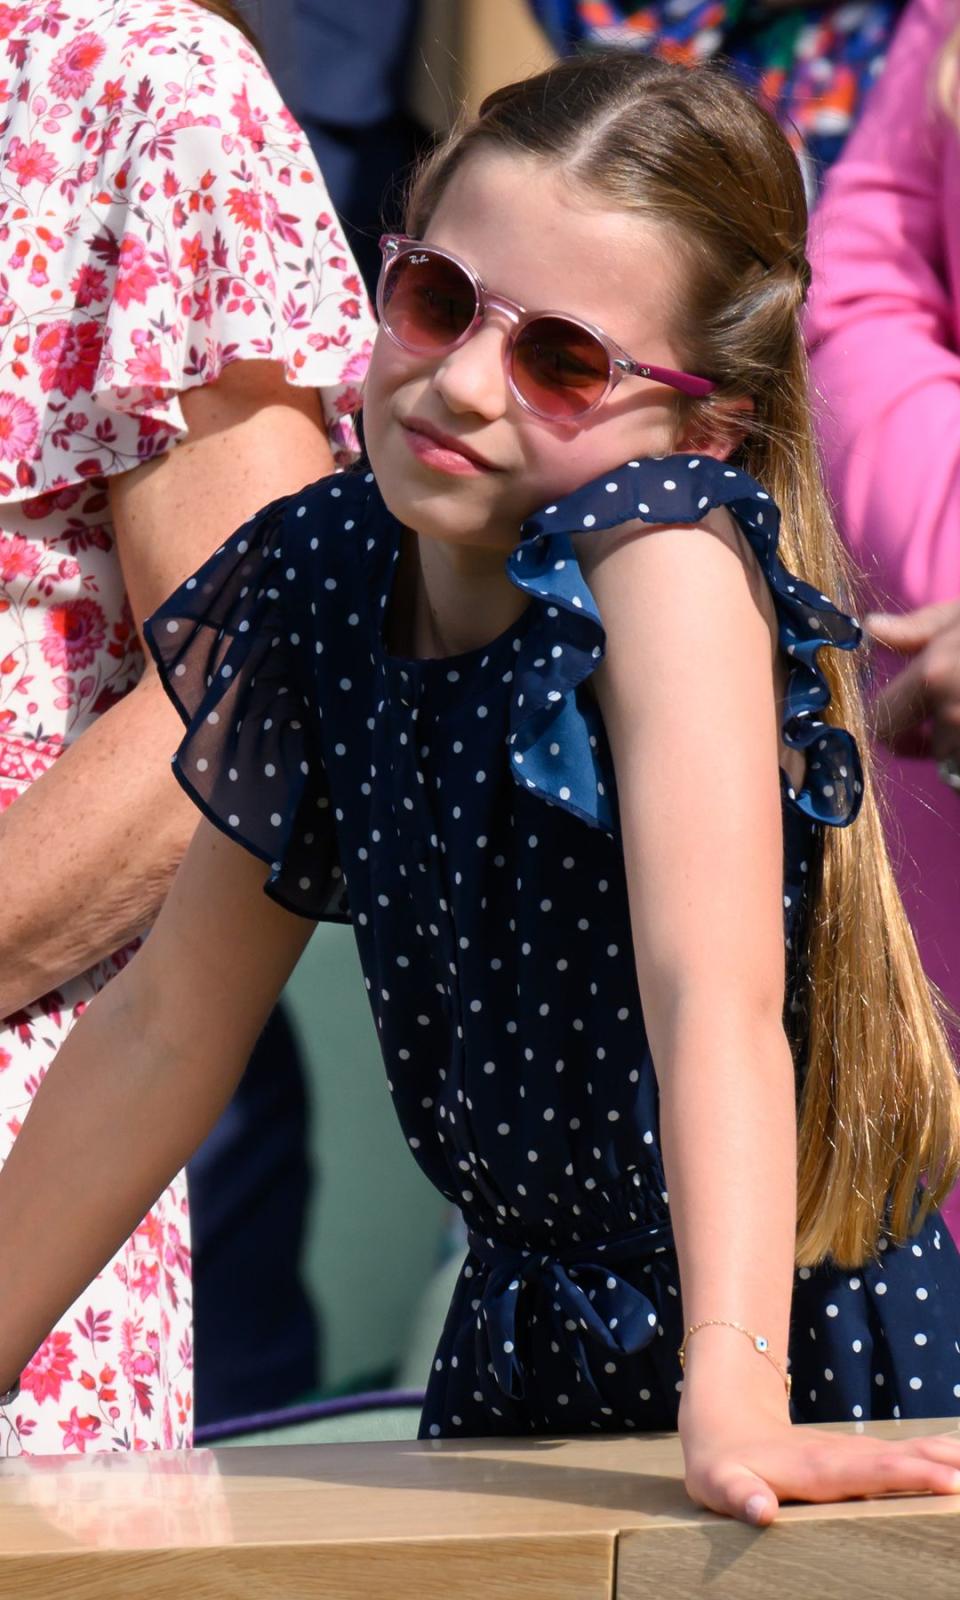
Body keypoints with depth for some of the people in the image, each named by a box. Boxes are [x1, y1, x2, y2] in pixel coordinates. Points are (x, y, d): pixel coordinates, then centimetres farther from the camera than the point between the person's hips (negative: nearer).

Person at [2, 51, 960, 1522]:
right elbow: (169, 1024, 6)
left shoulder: (660, 548, -20)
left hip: (807, 1355, -5)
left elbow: (711, 996, -31)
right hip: (520, 1358, 6)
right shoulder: (321, 578, -3)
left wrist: (733, 1401, -40)